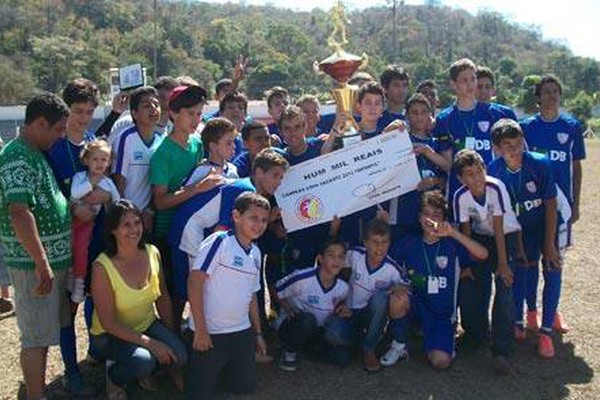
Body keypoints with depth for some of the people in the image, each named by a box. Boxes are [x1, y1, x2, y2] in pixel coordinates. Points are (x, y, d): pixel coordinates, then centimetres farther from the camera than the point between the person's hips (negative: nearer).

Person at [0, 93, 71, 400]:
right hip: (35, 263, -10)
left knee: (46, 330, 19)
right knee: (36, 336, 0)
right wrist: (42, 264, -29)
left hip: (53, 258, 10)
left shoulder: (36, 154, 13)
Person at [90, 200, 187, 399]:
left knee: (179, 355, -20)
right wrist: (149, 343, -24)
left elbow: (163, 297, 4)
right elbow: (108, 323, -21)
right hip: (111, 334, -4)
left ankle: (143, 370, 13)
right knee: (143, 361, -32)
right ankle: (113, 376, 4)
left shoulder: (152, 253, -9)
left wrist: (171, 336, 2)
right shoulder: (102, 267, -24)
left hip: (148, 324, 5)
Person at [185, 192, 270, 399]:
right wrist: (200, 330, -17)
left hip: (242, 332, 6)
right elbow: (195, 282, -16)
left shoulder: (256, 253, 9)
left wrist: (258, 332, 20)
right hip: (210, 333, -6)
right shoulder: (219, 241, -13)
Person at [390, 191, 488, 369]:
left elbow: (483, 255, -20)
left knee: (440, 361, -23)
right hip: (415, 307, 1)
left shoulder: (452, 244, -4)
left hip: (442, 313, -1)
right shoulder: (408, 243, 2)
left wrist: (453, 233, -27)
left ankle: (437, 341, 15)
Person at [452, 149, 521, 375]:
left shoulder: (495, 187, -26)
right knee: (467, 283, -9)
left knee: (504, 287, -19)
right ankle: (476, 334, 17)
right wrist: (465, 264, -9)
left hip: (506, 236, -3)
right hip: (480, 238, 3)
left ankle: (502, 352, -18)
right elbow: (465, 231, -8)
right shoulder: (460, 197, -17)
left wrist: (503, 263, -22)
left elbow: (498, 228, -24)